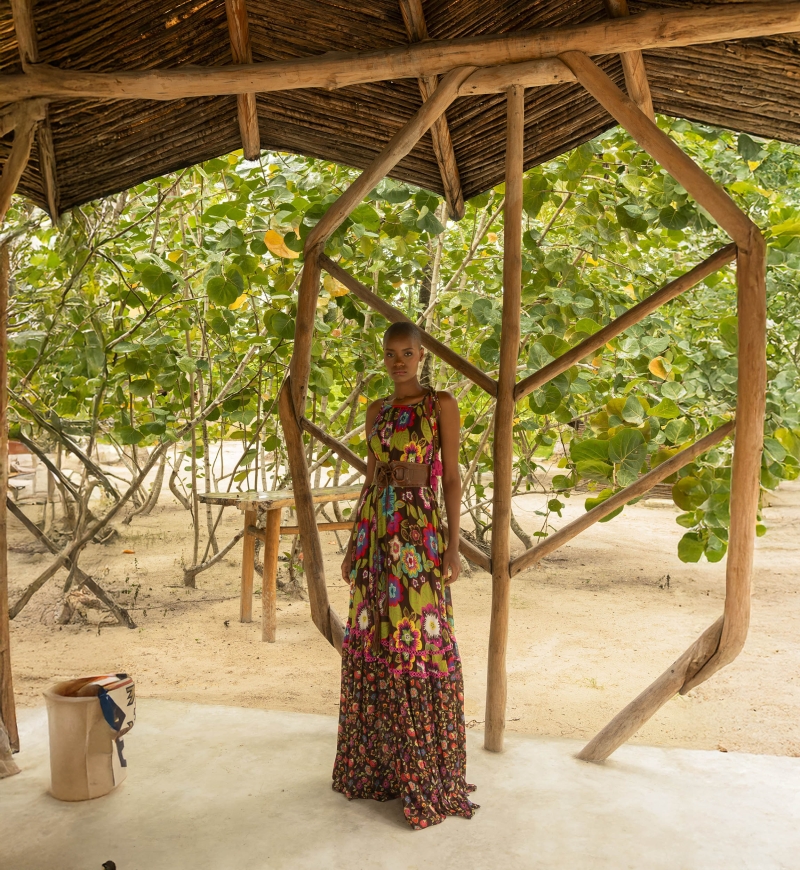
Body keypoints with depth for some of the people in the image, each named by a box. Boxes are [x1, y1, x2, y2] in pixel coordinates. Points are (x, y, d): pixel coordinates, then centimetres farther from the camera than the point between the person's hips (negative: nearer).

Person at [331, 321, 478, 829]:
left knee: (419, 644, -3)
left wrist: (453, 545, -12)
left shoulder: (442, 405, -2)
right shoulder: (377, 412, 14)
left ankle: (428, 774, 10)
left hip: (420, 533, -5)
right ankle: (376, 762, 23)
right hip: (376, 533, 6)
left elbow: (452, 477, -5)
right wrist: (353, 545, 14)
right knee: (371, 644, 8)